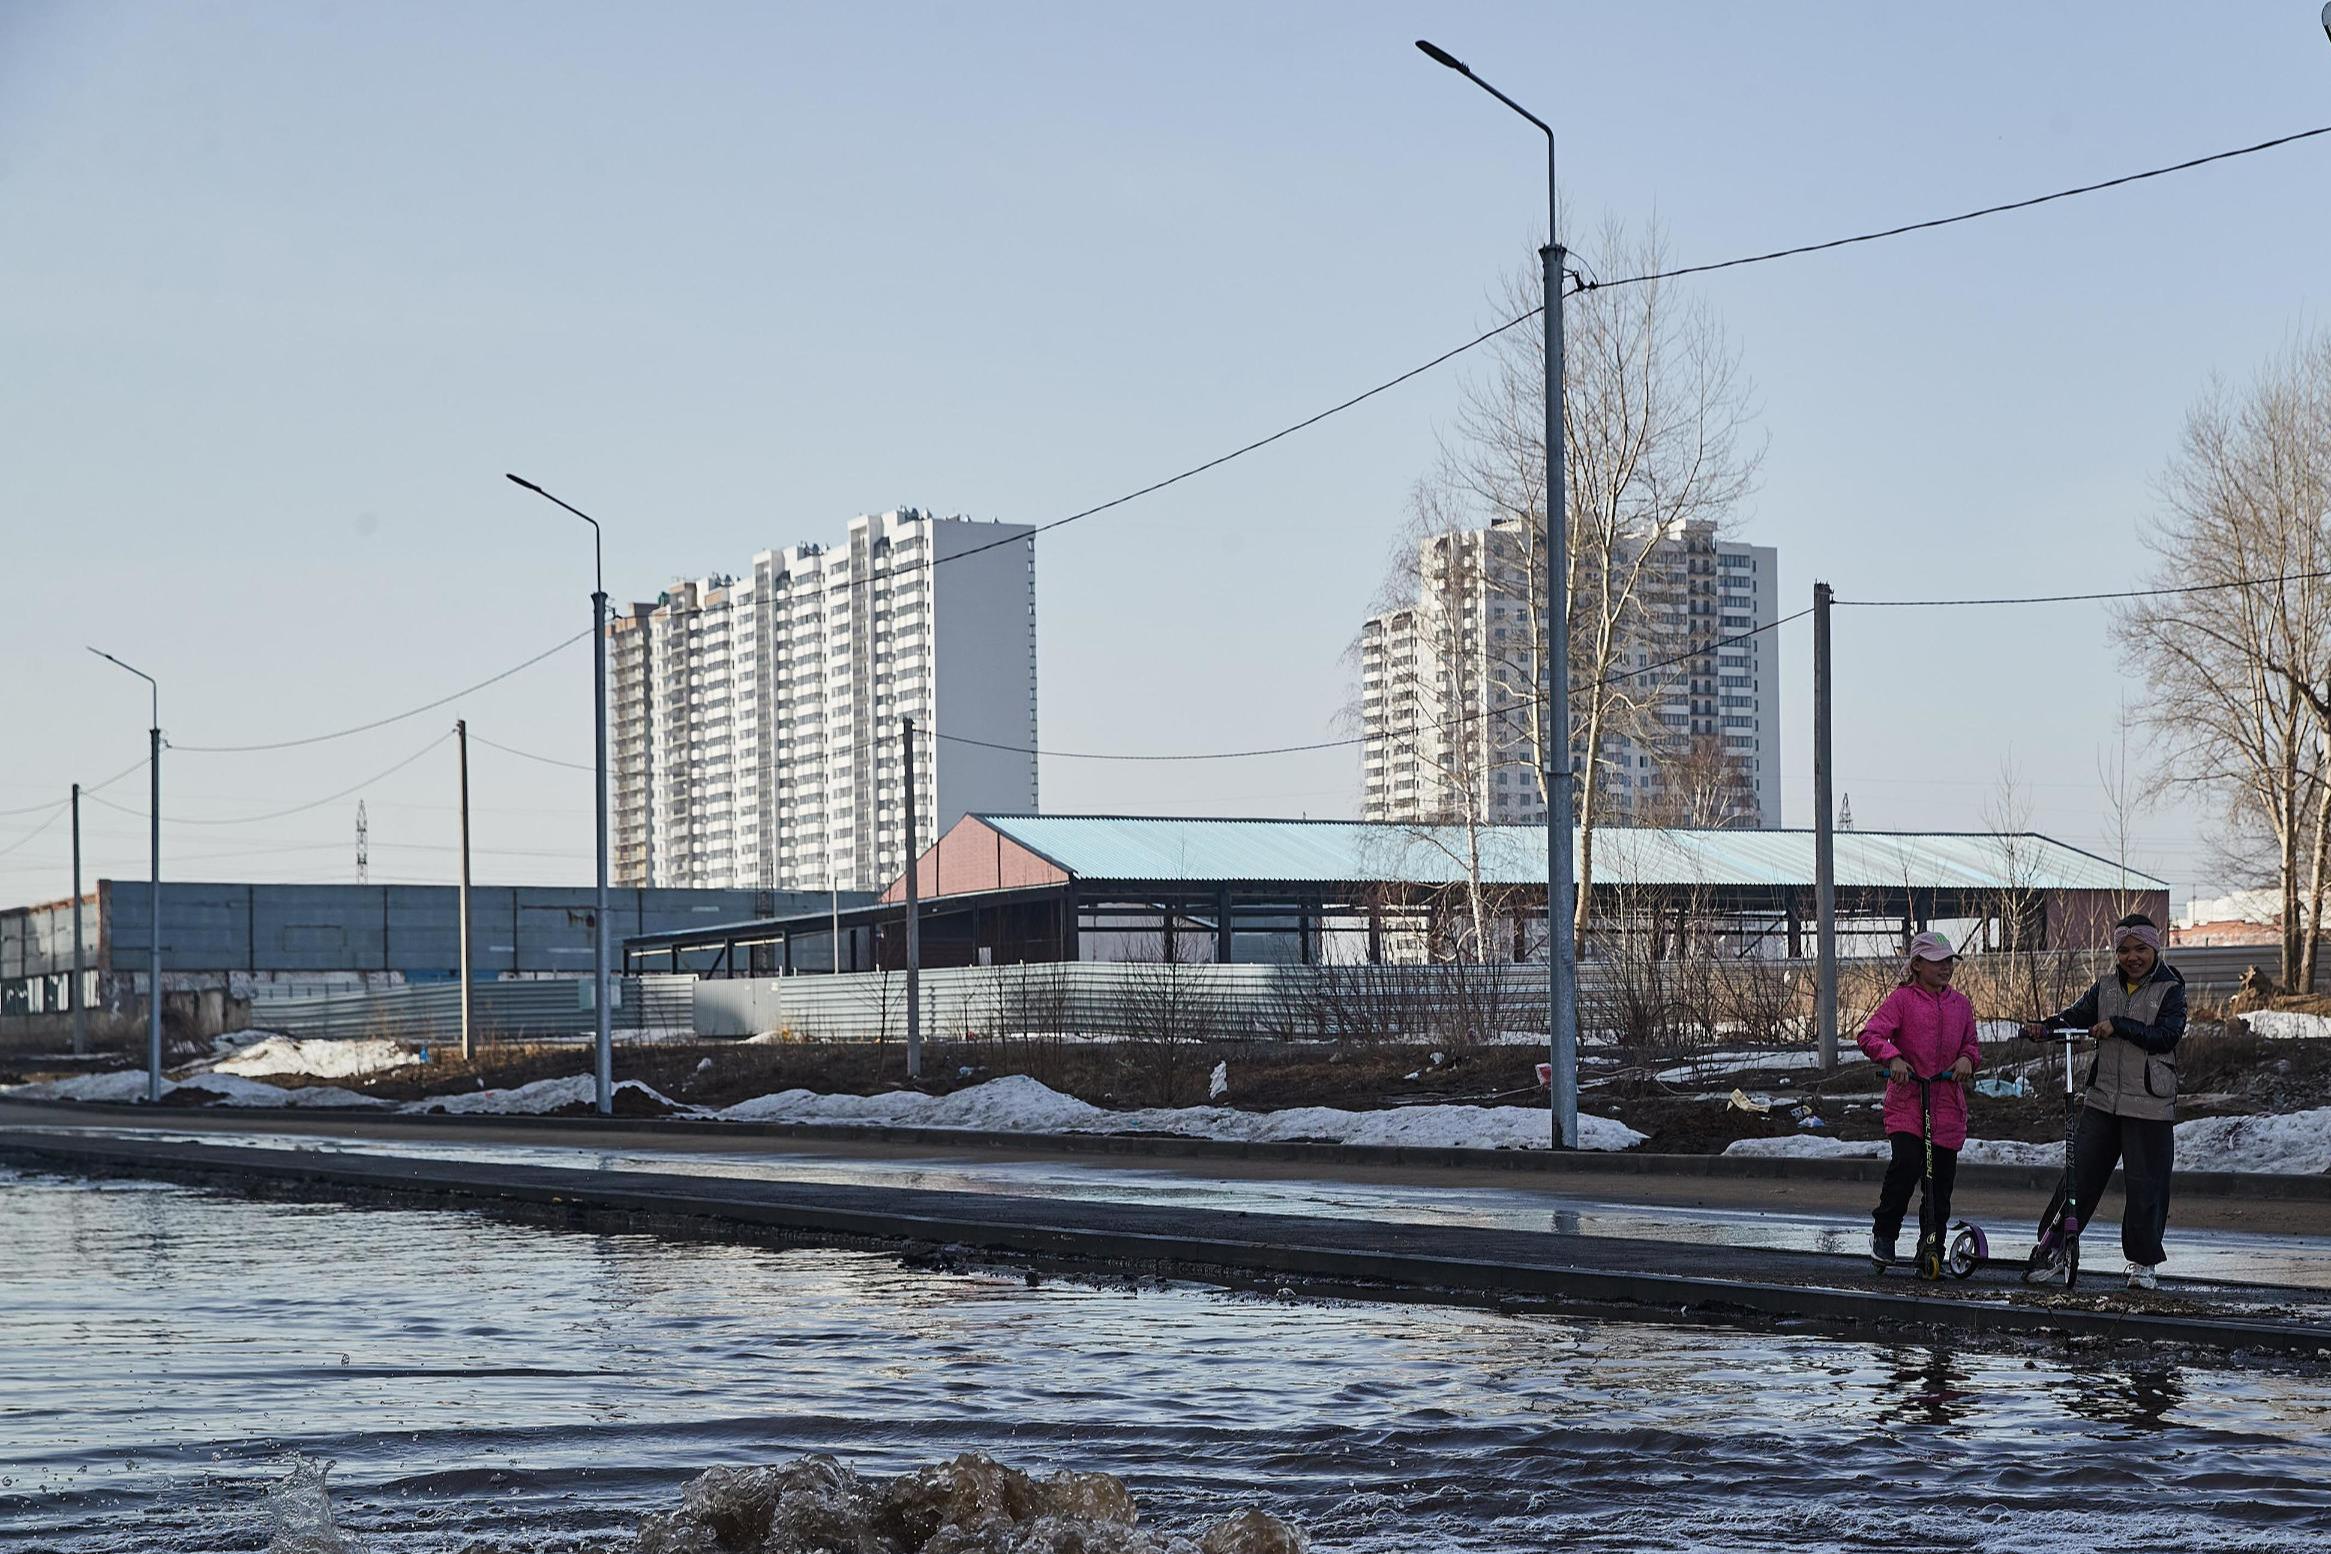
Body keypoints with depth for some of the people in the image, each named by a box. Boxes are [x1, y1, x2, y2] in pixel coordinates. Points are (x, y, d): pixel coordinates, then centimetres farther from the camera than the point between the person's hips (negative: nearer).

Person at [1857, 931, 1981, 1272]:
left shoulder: (1960, 1004, 14)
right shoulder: (1902, 999, -1)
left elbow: (1971, 1044, 21)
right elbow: (1870, 1034, -9)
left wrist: (1967, 1058, -2)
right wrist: (1893, 1057, -26)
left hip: (1947, 1106, 5)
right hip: (1907, 1102, -5)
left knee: (1941, 1179, 5)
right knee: (1907, 1163, -22)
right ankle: (1883, 1232, -1)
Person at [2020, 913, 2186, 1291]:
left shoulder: (2170, 990, -2)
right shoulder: (2106, 987, 12)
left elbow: (2167, 1035, -14)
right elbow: (2078, 1015, 3)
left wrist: (2118, 1025, -21)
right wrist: (2045, 1027, -17)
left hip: (2148, 1104, -4)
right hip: (2102, 1099, 4)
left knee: (2145, 1185, -1)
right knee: (2078, 1175, 2)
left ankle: (2143, 1262, 12)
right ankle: (2054, 1251, 8)